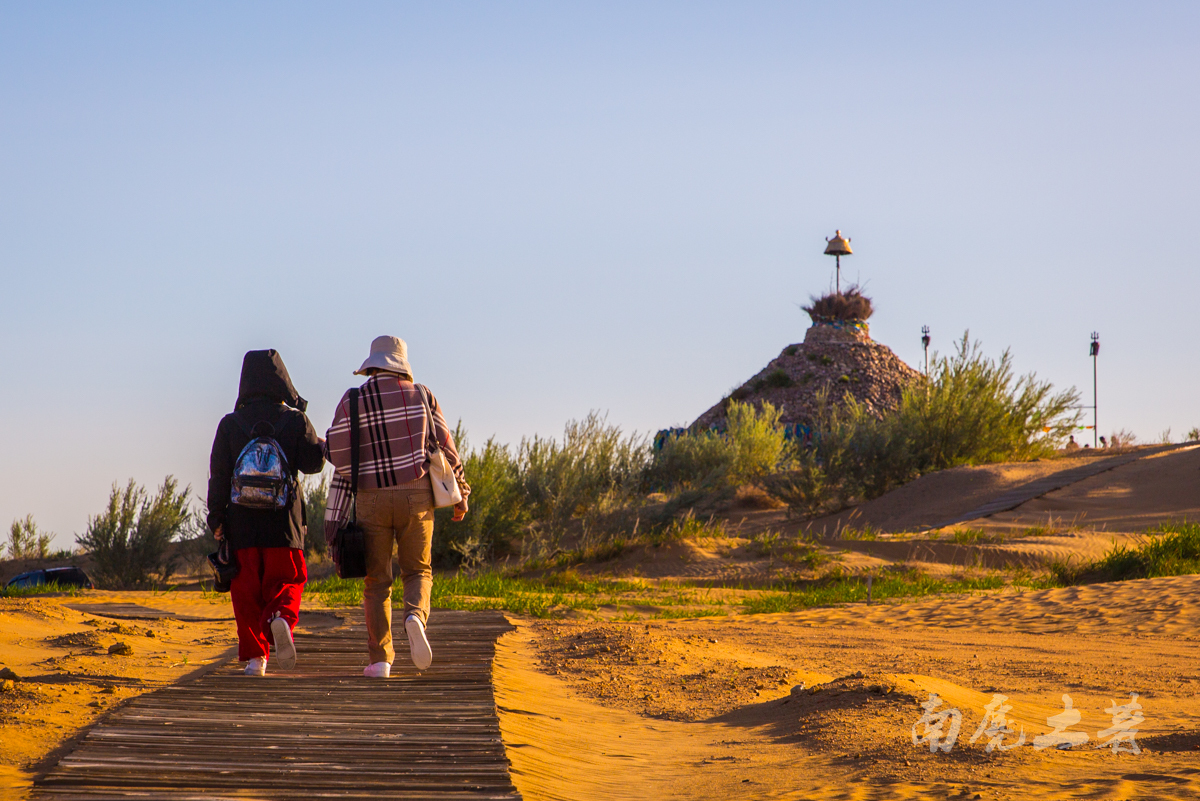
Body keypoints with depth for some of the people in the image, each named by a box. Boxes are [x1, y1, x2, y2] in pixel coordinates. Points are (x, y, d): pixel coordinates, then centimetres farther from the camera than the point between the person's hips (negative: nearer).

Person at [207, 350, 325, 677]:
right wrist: (324, 445, 20)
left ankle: (254, 656, 0)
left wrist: (216, 517, 5)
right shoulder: (295, 421, 0)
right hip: (284, 518, 0)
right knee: (285, 583, 7)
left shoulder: (230, 425, 2)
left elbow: (218, 475, 0)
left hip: (241, 520, 0)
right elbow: (312, 463, 0)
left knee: (247, 591, 6)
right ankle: (280, 619, -24)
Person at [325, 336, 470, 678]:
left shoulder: (351, 403, -2)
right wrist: (460, 493, 16)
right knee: (417, 571, 13)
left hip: (371, 499, 0)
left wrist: (334, 520, 0)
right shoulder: (420, 395, 1)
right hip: (415, 495, 0)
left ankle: (380, 660, 3)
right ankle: (415, 617, -20)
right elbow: (446, 447, 5)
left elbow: (342, 464, -4)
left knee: (376, 581, 9)